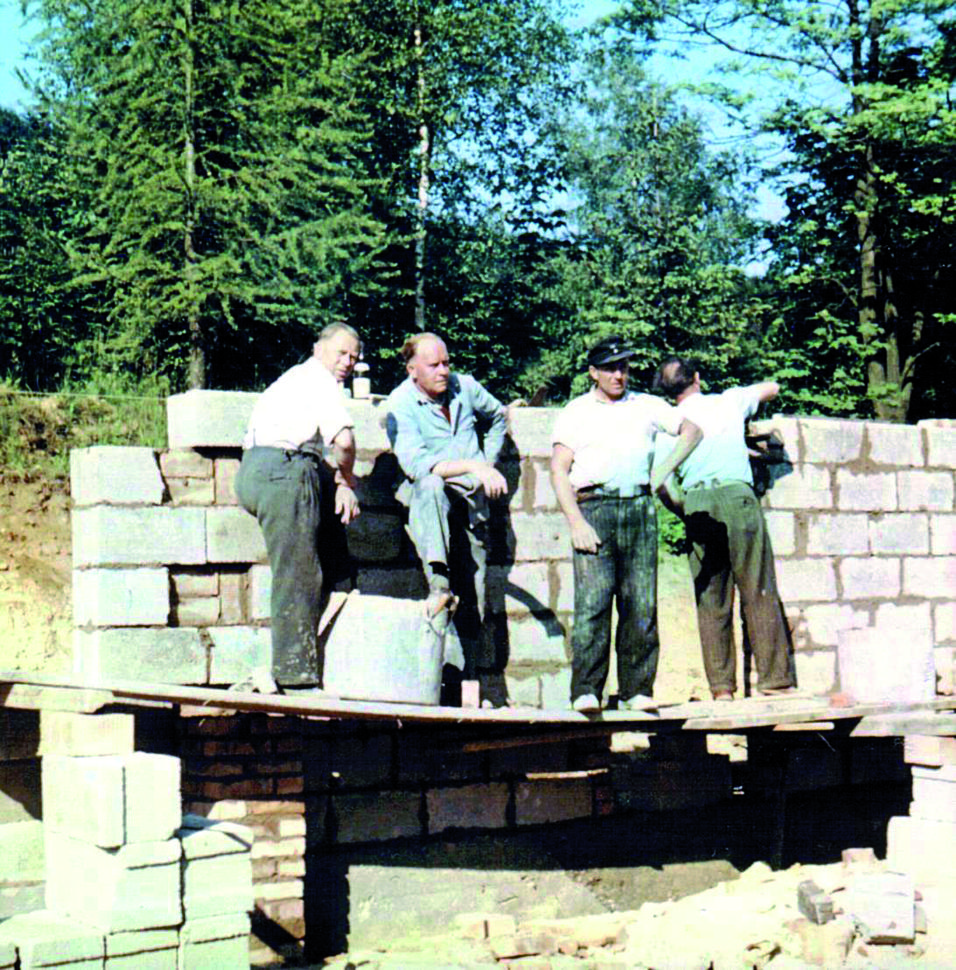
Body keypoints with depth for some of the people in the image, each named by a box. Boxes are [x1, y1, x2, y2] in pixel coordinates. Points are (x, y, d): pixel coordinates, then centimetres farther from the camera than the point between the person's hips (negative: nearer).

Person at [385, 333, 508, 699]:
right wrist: (472, 466, -28)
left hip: (471, 499, 4)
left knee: (473, 593, 0)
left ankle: (479, 681, 7)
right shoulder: (400, 406, -8)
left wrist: (488, 465, 16)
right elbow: (415, 464, -22)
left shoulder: (465, 387, 7)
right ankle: (439, 584, -49)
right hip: (426, 500, -4)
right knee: (430, 484, -40)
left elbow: (498, 416, 28)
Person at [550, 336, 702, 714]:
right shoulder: (575, 412, 13)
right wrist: (575, 522, -9)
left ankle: (636, 689, 3)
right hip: (593, 508, -2)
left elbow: (691, 429, 28)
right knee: (592, 601, -14)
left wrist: (664, 471, 14)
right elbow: (559, 470, 4)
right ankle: (586, 690, -14)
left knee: (642, 604, -2)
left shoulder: (647, 406, 20)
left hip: (639, 507, 3)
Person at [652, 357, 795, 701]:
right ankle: (774, 678, -1)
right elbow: (772, 387, 27)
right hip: (736, 495, -2)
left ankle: (721, 685, 3)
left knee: (710, 599, 5)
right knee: (758, 592, 1)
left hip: (696, 503, 2)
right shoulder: (729, 401, 11)